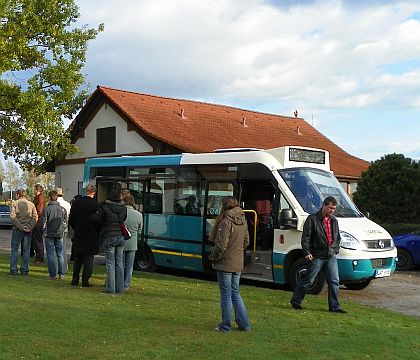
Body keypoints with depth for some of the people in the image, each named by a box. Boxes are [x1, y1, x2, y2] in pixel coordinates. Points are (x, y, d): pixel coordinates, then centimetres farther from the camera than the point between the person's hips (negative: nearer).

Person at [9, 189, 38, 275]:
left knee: (14, 250, 5)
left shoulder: (15, 203, -3)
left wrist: (21, 227, -12)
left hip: (18, 229, -3)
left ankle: (13, 270, 2)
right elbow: (35, 217, 0)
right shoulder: (31, 204, 7)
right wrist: (30, 227, -7)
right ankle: (24, 270, 8)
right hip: (28, 230, 3)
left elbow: (13, 217, -11)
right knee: (26, 250, 8)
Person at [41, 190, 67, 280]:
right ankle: (61, 273, 13)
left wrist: (44, 231, 7)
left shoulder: (47, 209, -12)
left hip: (49, 235, -3)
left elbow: (43, 223, -8)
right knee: (60, 254, 11)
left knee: (51, 255, 2)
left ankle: (52, 274, 2)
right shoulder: (63, 209, 1)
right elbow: (65, 223, 5)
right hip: (59, 235, 3)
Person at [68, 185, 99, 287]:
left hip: (78, 235, 4)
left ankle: (75, 280, 16)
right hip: (91, 236, -4)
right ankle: (85, 281, 2)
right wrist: (97, 231, 7)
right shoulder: (95, 204, -13)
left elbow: (71, 220, 5)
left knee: (77, 259, 14)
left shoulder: (76, 203, -1)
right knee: (88, 259, 3)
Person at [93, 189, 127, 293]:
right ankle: (119, 287, 13)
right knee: (119, 262, 10)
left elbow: (95, 219, -6)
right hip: (121, 237, 4)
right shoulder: (123, 208, 5)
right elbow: (124, 220, 6)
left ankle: (110, 288, 0)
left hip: (109, 237, -4)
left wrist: (101, 226, 11)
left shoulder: (104, 207, -7)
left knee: (110, 263, 0)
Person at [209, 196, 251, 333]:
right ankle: (244, 324, 19)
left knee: (226, 295, 3)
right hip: (238, 264, 7)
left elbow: (221, 245, -20)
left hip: (225, 264, -7)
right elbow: (246, 242, 14)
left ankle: (225, 326, 12)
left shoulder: (226, 222, -19)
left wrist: (213, 258, -6)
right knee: (235, 293, 18)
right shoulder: (243, 222, 5)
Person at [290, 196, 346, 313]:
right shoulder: (312, 219, -6)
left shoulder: (334, 221, 15)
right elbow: (305, 237, -10)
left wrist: (336, 249, 13)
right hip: (317, 256, -6)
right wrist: (307, 252, -17)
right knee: (308, 280, 1)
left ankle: (334, 306, 9)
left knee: (334, 282, 2)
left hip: (331, 256, 6)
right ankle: (295, 301, 15)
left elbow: (338, 238, 27)